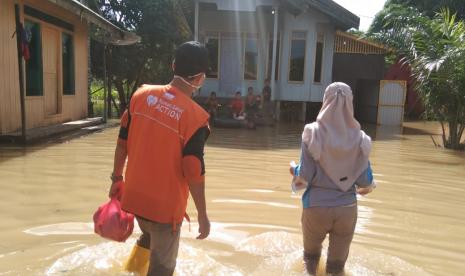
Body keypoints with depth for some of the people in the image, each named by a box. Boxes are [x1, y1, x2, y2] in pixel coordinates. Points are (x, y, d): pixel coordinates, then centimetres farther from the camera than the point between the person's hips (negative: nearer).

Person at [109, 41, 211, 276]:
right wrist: (202, 215, -6)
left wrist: (117, 177, 15)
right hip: (165, 206, -5)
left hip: (134, 195, 6)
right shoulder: (195, 116, -20)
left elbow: (122, 142, 1)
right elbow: (194, 173, -18)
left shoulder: (142, 95, -5)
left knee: (149, 237, 35)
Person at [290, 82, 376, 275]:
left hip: (316, 206, -1)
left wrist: (294, 171, 8)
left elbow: (305, 176, -15)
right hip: (347, 207, 1)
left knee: (311, 256, 25)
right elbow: (365, 181, -6)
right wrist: (368, 187, 18)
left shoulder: (313, 133, -12)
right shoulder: (358, 138, -6)